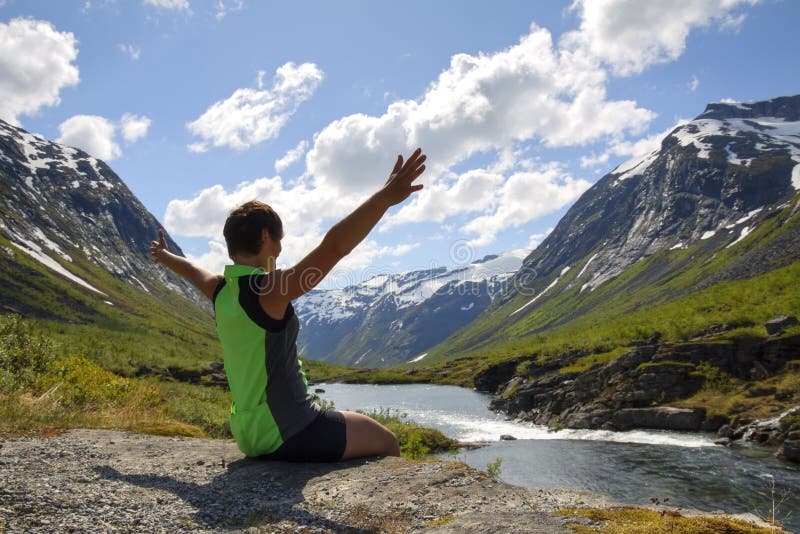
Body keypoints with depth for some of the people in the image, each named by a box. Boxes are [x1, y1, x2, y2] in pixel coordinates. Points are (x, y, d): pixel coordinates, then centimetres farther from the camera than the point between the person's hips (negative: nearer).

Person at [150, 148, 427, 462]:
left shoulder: (219, 291, 3)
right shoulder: (270, 290, -21)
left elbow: (191, 269, 27)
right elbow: (334, 247, -34)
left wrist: (164, 256, 48)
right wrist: (385, 197, -41)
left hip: (249, 435, 9)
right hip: (289, 435, -9)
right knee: (387, 443, 7)